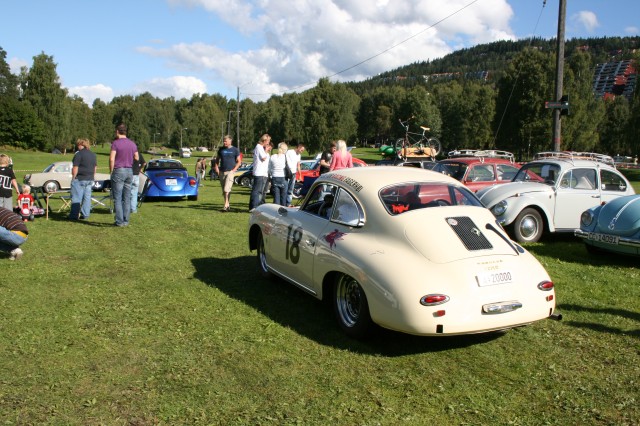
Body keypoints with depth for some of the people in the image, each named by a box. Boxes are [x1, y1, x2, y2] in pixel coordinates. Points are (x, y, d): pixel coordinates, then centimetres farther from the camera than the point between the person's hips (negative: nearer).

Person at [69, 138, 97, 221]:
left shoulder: (78, 154, -11)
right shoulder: (93, 155, 12)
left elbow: (75, 168, -14)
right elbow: (95, 168, 16)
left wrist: (73, 178, -8)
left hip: (79, 179, -7)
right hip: (90, 179, 7)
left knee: (76, 198, -2)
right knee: (87, 197, 9)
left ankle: (74, 215, 0)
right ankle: (85, 214, 11)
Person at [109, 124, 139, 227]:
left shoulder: (115, 143, -9)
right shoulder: (132, 143, 7)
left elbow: (111, 159, -15)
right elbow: (137, 158, 14)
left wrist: (111, 171, -5)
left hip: (118, 171, -5)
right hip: (129, 171, 5)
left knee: (117, 198, -1)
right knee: (127, 198, 9)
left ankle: (119, 221, -2)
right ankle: (126, 220, 10)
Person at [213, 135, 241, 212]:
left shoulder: (235, 150, 1)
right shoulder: (221, 149, 10)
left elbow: (239, 161, 3)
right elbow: (217, 159, 19)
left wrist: (234, 169, -9)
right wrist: (216, 168, 4)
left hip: (230, 172, -5)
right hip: (221, 172, 5)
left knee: (227, 189, -16)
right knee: (224, 190, 8)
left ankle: (226, 205, -16)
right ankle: (228, 205, 18)